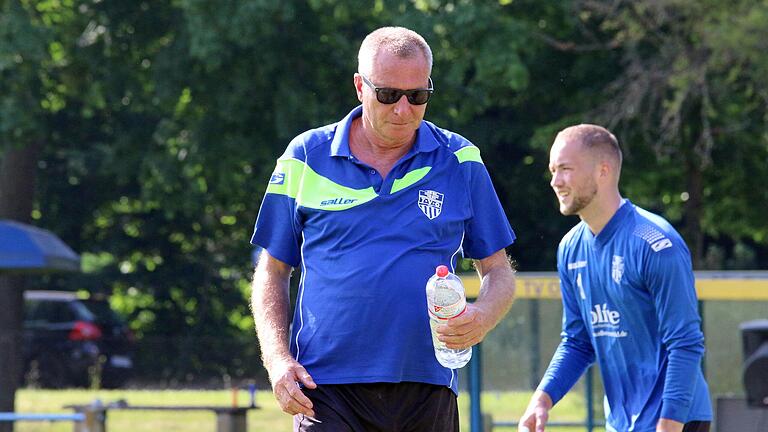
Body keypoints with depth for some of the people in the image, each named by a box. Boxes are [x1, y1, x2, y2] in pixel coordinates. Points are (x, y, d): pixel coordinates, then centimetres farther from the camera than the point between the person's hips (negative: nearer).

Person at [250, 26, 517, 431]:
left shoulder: (461, 163, 7)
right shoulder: (306, 158, 5)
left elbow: (498, 272, 12)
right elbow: (272, 271, 11)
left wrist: (481, 318, -11)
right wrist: (277, 359, -4)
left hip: (427, 392, 2)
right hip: (327, 393, -2)